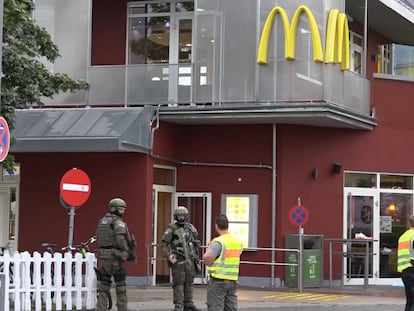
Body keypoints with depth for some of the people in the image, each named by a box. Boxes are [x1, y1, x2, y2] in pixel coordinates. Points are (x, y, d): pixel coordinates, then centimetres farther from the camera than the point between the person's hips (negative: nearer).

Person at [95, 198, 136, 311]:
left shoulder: (102, 222, 13)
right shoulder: (119, 223, -9)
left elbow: (98, 239, 15)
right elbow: (121, 241, -19)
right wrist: (129, 253, -8)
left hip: (102, 256, 6)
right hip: (114, 256, -6)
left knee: (103, 285, 8)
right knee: (120, 285, 4)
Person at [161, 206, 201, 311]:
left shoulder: (191, 227, 11)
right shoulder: (172, 228, -4)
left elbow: (196, 242, 22)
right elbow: (164, 243, -8)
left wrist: (196, 255, 18)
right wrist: (168, 255, -20)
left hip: (190, 260, 5)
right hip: (178, 260, -5)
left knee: (189, 282, 8)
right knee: (178, 283, -7)